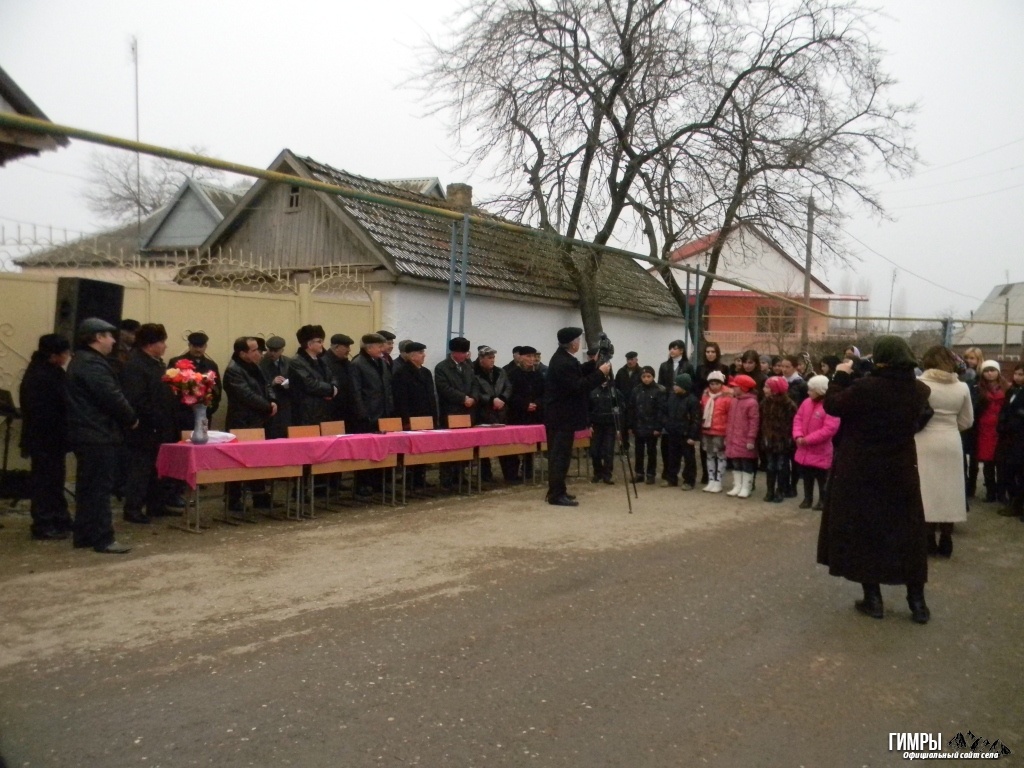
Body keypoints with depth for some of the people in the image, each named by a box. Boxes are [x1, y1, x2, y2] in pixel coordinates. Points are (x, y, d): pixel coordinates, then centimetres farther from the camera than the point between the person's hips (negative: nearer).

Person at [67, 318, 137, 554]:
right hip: (97, 435, -11)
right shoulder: (92, 364, -17)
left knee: (87, 487, 15)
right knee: (100, 488, -6)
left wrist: (125, 418, 11)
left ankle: (84, 535, 22)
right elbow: (112, 398, -22)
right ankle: (103, 539, -1)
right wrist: (131, 419, -6)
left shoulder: (81, 361, 17)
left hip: (87, 433, 11)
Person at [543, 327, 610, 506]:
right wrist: (600, 373, -20)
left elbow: (577, 376, 19)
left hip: (559, 415, 11)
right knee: (561, 455, -6)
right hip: (562, 417, -11)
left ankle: (556, 491, 23)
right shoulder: (564, 362, -22)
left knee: (558, 455, 15)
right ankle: (557, 495, -3)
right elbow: (578, 387, -24)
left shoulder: (562, 357, 10)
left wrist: (593, 364, 10)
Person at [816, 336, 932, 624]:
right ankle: (917, 602, 20)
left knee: (863, 532, 9)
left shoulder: (865, 387, -22)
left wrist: (841, 375, 3)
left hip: (860, 472, -4)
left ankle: (873, 599, 13)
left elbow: (832, 405, -10)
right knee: (908, 534, 14)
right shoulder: (919, 390, -5)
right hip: (901, 472, 4)